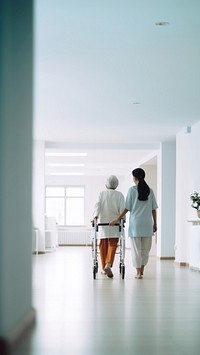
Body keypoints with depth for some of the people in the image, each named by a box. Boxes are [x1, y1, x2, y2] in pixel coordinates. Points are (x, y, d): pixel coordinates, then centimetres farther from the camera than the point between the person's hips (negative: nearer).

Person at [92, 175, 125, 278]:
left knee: (103, 246, 9)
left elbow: (97, 205, -8)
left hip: (103, 223, 2)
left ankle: (104, 268, 13)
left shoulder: (101, 194, 6)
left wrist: (95, 216, -18)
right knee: (112, 245, -3)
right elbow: (122, 209, -5)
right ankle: (108, 265, -24)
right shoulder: (119, 195, 2)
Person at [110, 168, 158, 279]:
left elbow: (127, 208, -6)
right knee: (145, 248, 13)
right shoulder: (150, 191, 5)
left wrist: (117, 220, 2)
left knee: (136, 248, 2)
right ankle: (141, 270, 22)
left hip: (135, 224, -3)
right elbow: (154, 209, 5)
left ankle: (138, 272, 2)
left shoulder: (132, 190, -4)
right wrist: (155, 224, 13)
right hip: (147, 224, 3)